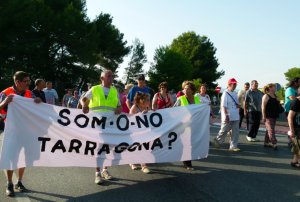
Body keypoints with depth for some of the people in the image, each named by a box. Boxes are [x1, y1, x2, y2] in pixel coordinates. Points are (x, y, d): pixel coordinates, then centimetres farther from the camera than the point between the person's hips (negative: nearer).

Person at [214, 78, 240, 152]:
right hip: (228, 117, -7)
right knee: (224, 130, 1)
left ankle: (233, 146, 12)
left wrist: (238, 105, 2)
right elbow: (223, 106, -17)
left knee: (235, 131, 4)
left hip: (235, 116, 7)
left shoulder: (235, 93, 13)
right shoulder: (225, 93, -12)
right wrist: (226, 115, -23)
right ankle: (217, 140, 26)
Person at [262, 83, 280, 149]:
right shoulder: (266, 96, -10)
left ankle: (266, 143, 19)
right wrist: (264, 116, -18)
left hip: (274, 115, 8)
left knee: (269, 129, 12)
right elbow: (263, 106, -14)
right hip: (268, 116, -8)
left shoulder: (275, 96, 14)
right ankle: (274, 144, -12)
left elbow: (278, 104, 25)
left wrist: (278, 100, 2)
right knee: (271, 130, -9)